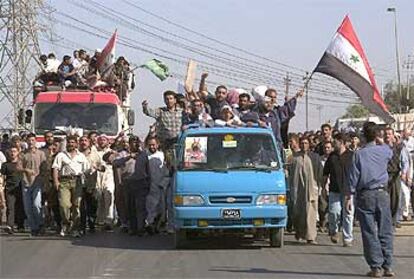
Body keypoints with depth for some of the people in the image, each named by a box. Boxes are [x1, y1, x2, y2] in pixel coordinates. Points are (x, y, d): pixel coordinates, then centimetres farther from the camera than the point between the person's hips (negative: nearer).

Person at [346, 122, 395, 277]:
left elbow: (353, 176, -6)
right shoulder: (385, 150, 2)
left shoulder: (359, 154, -5)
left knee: (369, 233, 1)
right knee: (385, 232, 7)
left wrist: (350, 197, -1)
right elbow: (391, 155, 27)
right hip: (382, 193, 2)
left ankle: (376, 267, -1)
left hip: (365, 195, -2)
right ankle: (388, 266, 6)